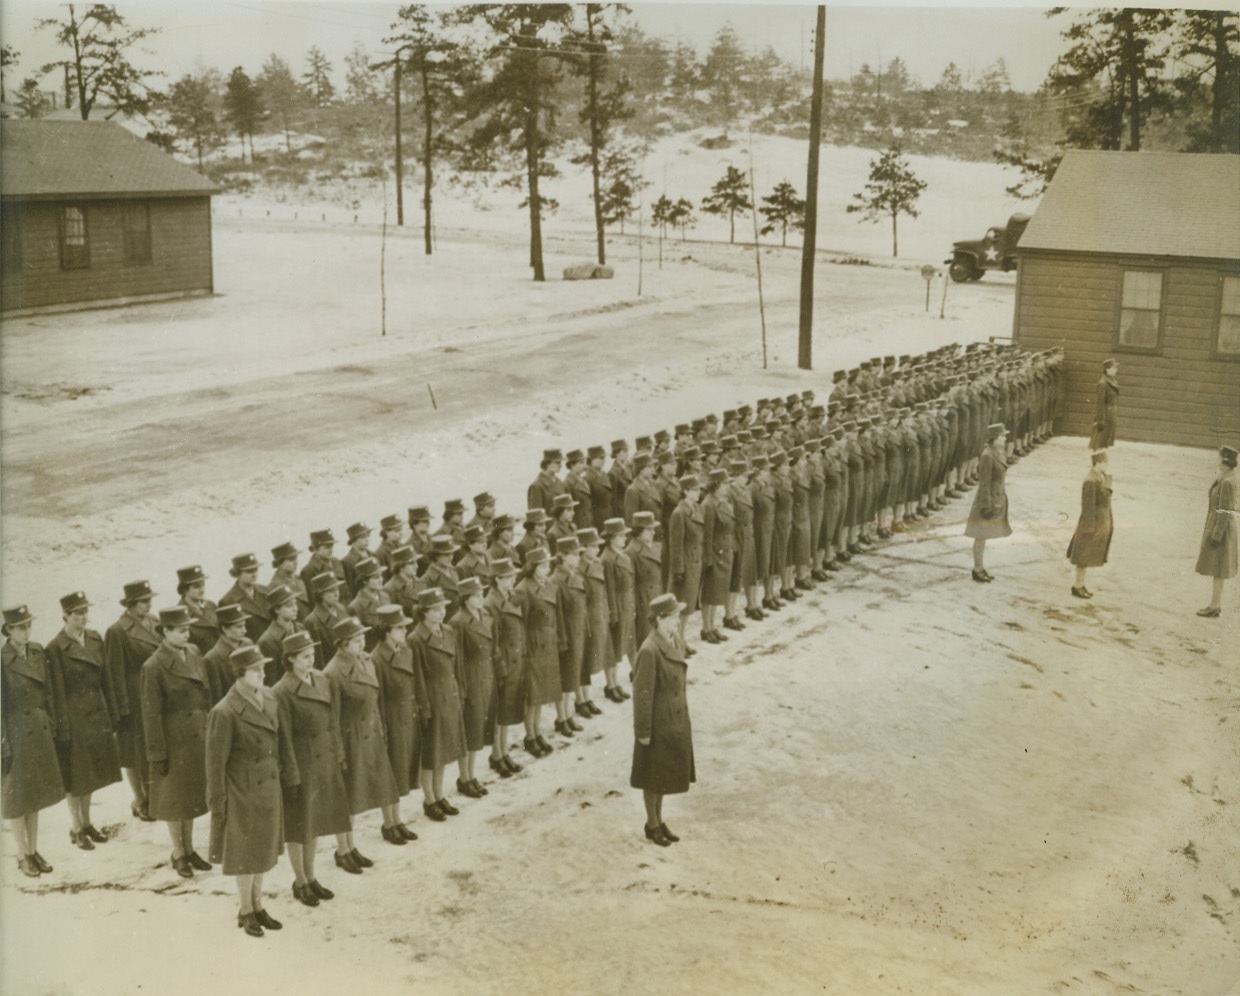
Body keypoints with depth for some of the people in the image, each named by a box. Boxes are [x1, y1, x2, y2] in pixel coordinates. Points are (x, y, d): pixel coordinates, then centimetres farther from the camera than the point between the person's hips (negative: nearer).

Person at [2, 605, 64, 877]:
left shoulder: (37, 652, 2)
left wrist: (52, 727, 10)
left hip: (39, 731, 6)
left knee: (35, 793, 15)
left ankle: (34, 850, 27)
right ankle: (23, 855, 21)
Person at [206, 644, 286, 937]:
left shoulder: (269, 698, -1)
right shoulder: (225, 712, -22)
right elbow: (215, 762, -15)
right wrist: (218, 803, -11)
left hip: (269, 789, 6)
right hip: (242, 792, -6)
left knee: (264, 848, 18)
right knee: (245, 854, 10)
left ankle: (258, 905, 35)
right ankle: (245, 911, 28)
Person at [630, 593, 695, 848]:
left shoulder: (676, 644, 0)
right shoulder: (649, 651, -25)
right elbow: (642, 694, -20)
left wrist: (682, 716, 16)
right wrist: (643, 731, -15)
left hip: (676, 720, 8)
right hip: (658, 723, -8)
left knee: (666, 774, 20)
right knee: (653, 776, 11)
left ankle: (659, 821, 36)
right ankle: (652, 825, 28)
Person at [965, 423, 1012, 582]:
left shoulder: (999, 454, 6)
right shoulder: (988, 456, -21)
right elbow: (984, 483, -20)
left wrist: (1001, 500, 17)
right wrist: (986, 506, -19)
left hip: (998, 499, 9)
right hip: (989, 499, -9)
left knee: (984, 536, 17)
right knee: (981, 536, 3)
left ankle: (981, 568, 26)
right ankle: (977, 569, 12)